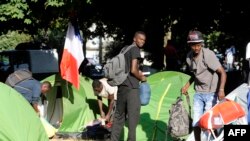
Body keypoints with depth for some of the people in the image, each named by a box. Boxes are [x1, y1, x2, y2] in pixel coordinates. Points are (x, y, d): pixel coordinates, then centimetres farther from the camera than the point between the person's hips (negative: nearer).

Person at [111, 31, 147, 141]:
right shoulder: (135, 50, -9)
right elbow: (133, 70, -17)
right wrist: (142, 78, -1)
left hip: (121, 86, 9)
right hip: (131, 88, -8)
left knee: (119, 115, 13)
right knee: (133, 116, -4)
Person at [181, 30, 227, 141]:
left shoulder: (208, 54, -20)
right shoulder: (189, 57, 0)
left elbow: (222, 73, -21)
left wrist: (221, 89, -33)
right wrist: (187, 85, 8)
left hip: (211, 93, -6)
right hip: (198, 93, 6)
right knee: (196, 123, 4)